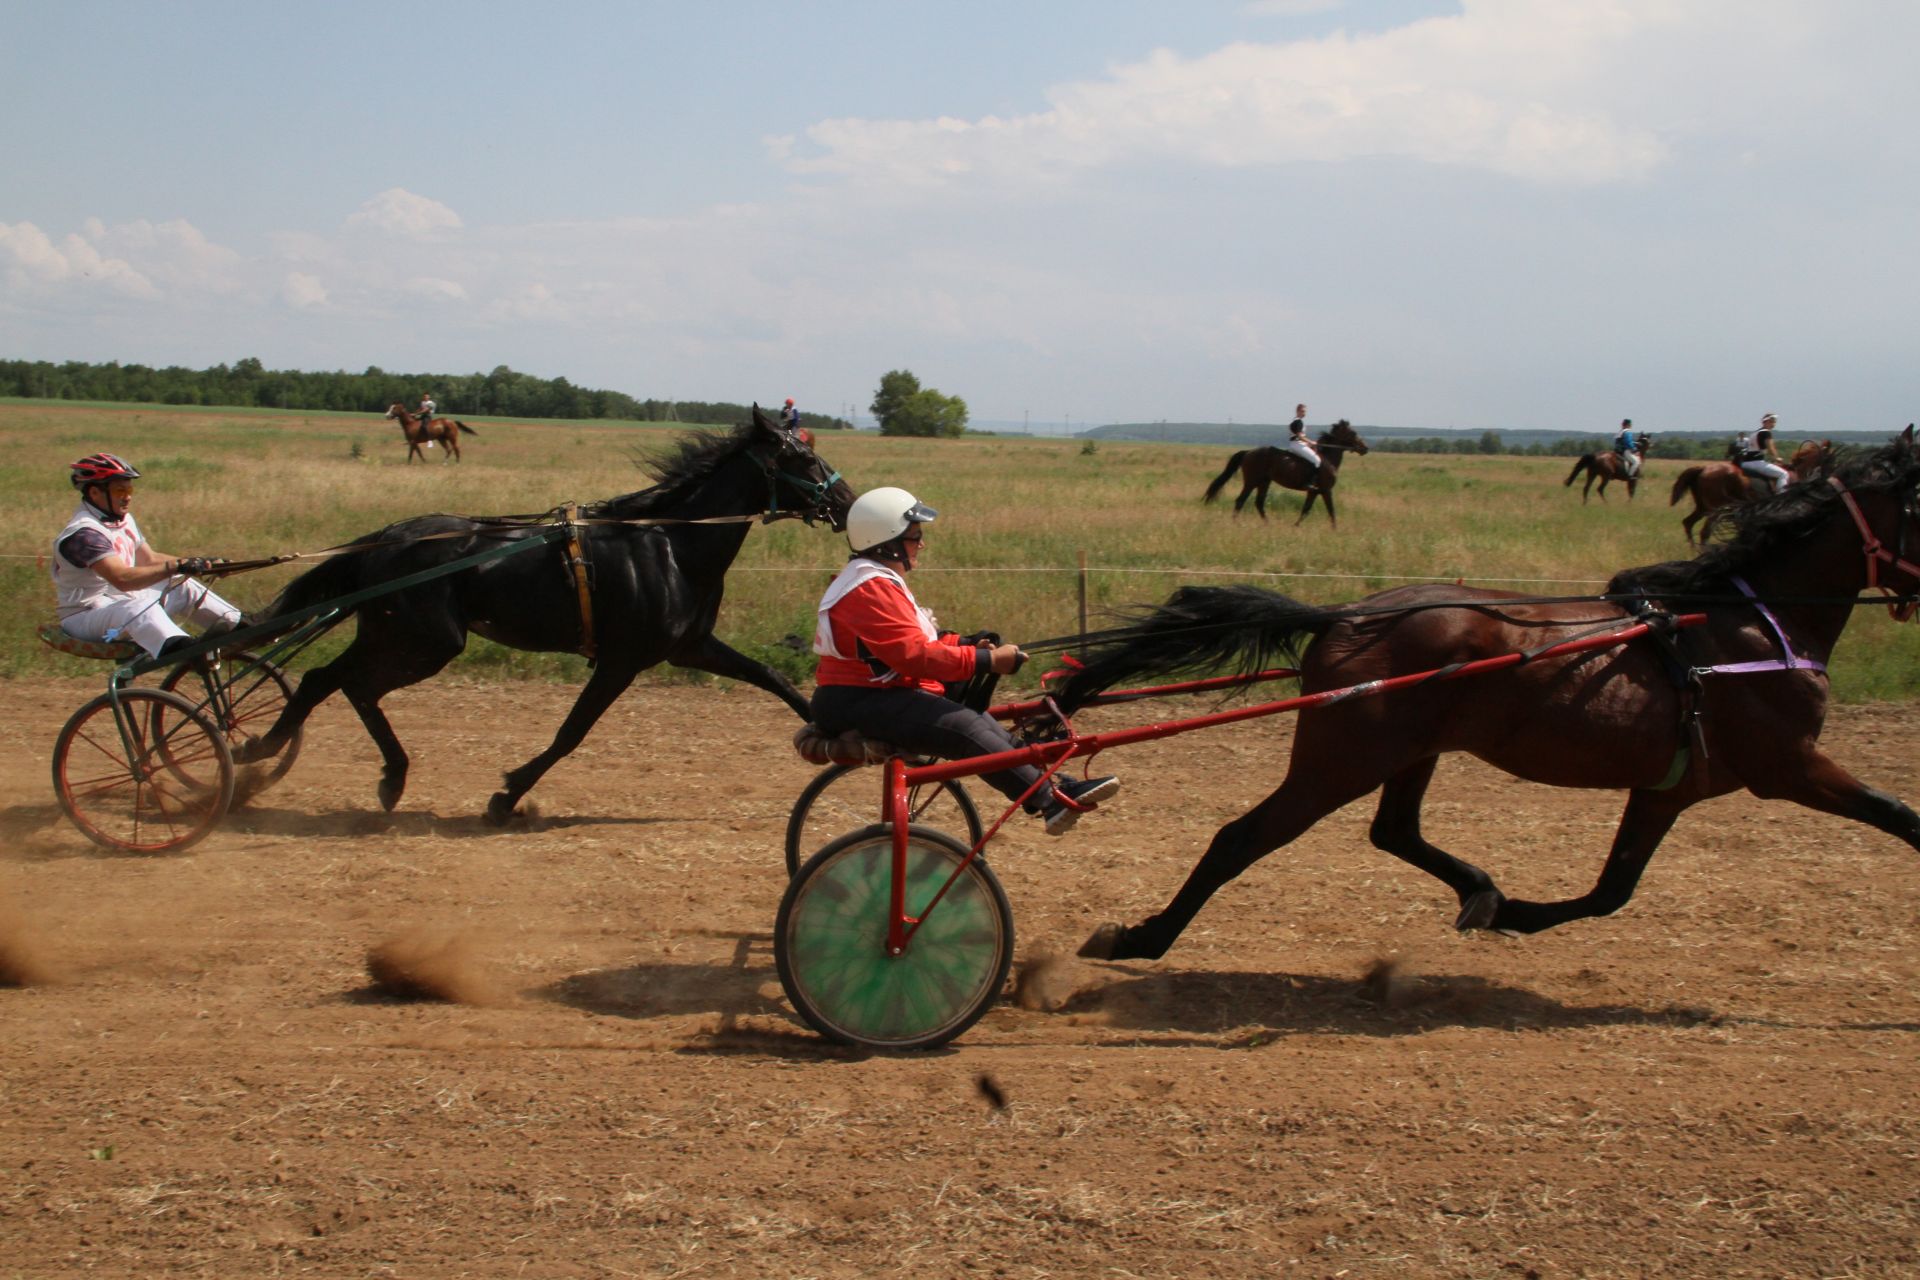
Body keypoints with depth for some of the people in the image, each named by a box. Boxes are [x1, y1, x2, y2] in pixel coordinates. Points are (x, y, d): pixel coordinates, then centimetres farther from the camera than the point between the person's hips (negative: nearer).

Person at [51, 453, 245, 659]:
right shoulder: (83, 533, -23)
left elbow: (150, 559, 12)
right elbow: (122, 578, -35)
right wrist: (176, 566, -42)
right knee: (139, 606, -38)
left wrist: (196, 564, -2)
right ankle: (182, 651, -64)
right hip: (85, 617, -10)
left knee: (183, 587, 4)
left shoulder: (124, 519, 8)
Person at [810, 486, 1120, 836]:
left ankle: (1053, 784, -5)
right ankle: (1049, 800, -22)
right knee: (966, 728, -22)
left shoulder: (877, 581, 17)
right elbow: (914, 654, -25)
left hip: (877, 695, 11)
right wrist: (987, 660, -22)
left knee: (979, 724, 0)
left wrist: (967, 646, 3)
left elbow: (915, 640, 19)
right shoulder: (872, 588, -19)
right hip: (856, 705, -11)